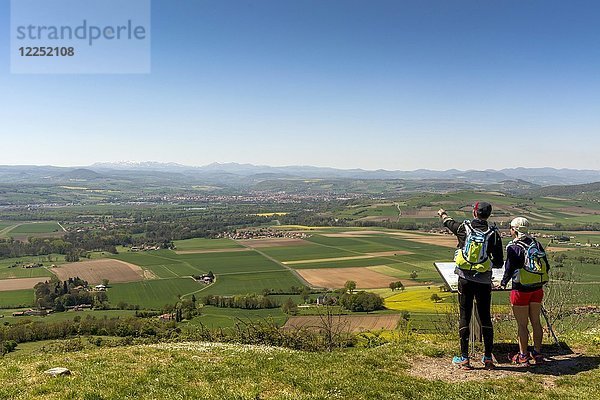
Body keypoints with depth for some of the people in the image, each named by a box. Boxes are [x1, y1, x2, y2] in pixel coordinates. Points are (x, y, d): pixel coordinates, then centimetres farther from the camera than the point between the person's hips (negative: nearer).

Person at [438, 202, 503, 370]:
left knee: (465, 317, 5)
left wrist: (443, 214, 44)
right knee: (485, 318, 10)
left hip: (465, 280, 0)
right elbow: (499, 263, 0)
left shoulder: (463, 228, -3)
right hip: (484, 282, 0)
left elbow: (449, 223, 21)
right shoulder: (493, 234, -4)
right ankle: (488, 358, 18)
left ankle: (464, 358, 10)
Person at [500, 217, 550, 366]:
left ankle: (523, 356, 11)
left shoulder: (513, 247, -14)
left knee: (522, 325, 3)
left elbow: (509, 268, -11)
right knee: (536, 322, 15)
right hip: (537, 289, 6)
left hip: (521, 290, -6)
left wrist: (503, 282, 6)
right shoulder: (536, 244, 3)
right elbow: (547, 266, 7)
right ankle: (538, 354, 24)